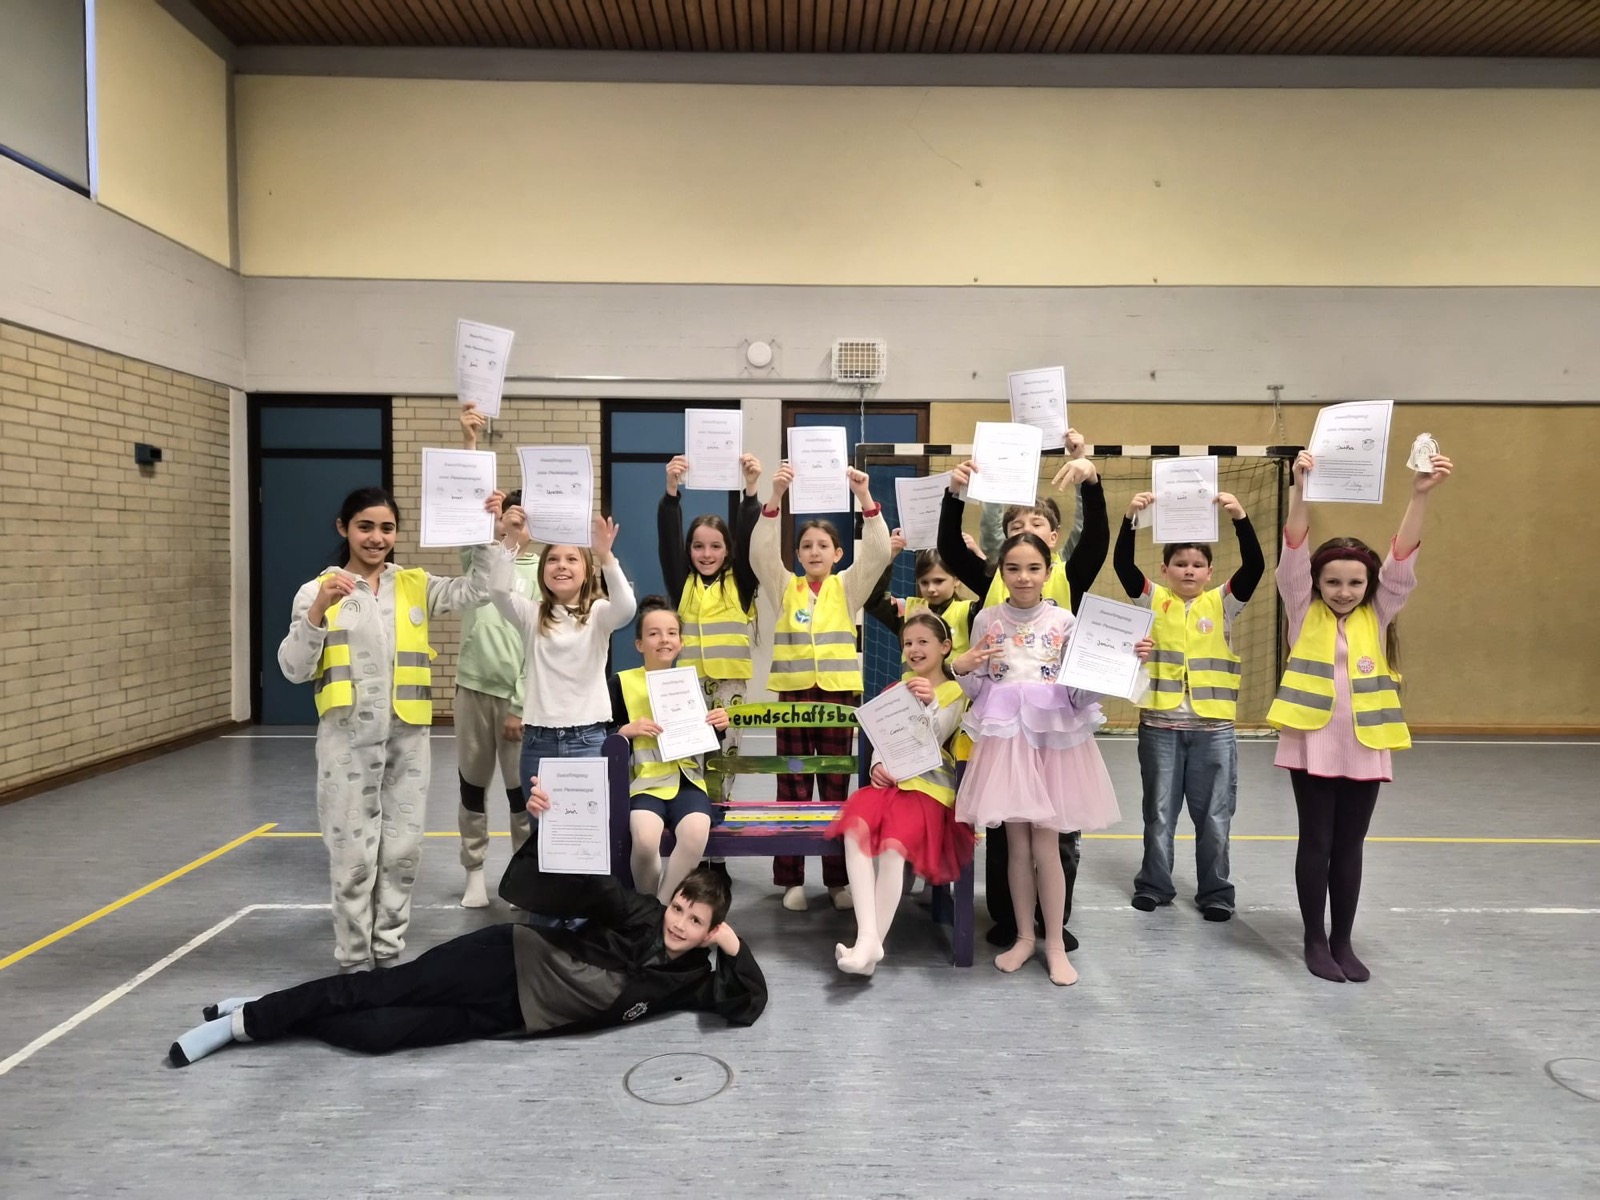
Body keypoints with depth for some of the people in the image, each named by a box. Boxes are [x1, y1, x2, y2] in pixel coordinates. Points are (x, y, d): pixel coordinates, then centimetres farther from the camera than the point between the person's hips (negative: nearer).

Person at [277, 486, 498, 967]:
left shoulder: (415, 585, 8)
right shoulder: (319, 590, 0)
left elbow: (475, 591, -2)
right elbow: (293, 670, -6)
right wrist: (317, 612, -20)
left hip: (407, 736, 3)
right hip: (348, 738, -3)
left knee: (402, 851, 9)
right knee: (354, 855, 3)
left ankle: (389, 953, 23)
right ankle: (354, 962, 16)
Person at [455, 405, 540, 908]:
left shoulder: (541, 574, 0)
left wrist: (523, 707, -9)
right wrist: (469, 443, -24)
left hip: (518, 695, -2)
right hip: (473, 687, 2)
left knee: (521, 788, 2)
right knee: (472, 783, 9)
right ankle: (475, 873, 22)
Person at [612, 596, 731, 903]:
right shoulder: (622, 682, 4)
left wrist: (718, 727, 1)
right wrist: (626, 730, -15)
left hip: (687, 778, 2)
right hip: (645, 781, -2)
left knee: (695, 834, -31)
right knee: (645, 839, -33)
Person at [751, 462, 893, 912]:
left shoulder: (848, 586, 7)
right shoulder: (784, 587, 7)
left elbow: (878, 552, -8)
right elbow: (761, 551, -8)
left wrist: (865, 498, -20)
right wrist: (775, 498, -21)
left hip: (840, 693, 0)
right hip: (793, 693, 1)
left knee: (836, 788, 6)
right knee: (792, 787, 4)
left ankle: (838, 878, 15)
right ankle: (791, 879, 12)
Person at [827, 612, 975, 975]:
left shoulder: (955, 693, 6)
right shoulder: (896, 690, 24)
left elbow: (933, 739, -8)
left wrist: (931, 704, -27)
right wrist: (877, 765, -5)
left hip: (928, 786, -4)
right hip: (889, 781, 5)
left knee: (894, 843, -32)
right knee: (855, 825, -28)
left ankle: (872, 944, -22)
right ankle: (867, 936, -32)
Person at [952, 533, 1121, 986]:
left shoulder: (1064, 621, -1)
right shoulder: (987, 620, 3)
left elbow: (1083, 689, 1)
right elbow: (977, 689, 8)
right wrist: (962, 669, -11)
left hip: (1054, 734, -1)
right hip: (1005, 735, 1)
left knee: (1046, 846, 2)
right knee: (1016, 845, 8)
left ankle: (1055, 943, 18)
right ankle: (1024, 936, 25)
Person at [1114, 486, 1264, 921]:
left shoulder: (1222, 603, 3)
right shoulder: (1153, 600, 2)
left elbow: (1254, 566, -11)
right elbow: (1122, 563, -11)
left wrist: (1240, 519, -24)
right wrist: (1130, 517, -24)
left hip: (1213, 728, 0)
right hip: (1160, 726, 0)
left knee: (1213, 815, 9)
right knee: (1158, 811, 12)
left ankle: (1215, 891, 22)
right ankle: (1154, 885, 25)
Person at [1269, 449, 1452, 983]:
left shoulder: (1378, 615, 6)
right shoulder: (1304, 612, 0)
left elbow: (1401, 562, -8)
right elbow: (1293, 554, -13)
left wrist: (1420, 496, -21)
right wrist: (1301, 490, -27)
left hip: (1365, 748, 2)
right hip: (1312, 744, -2)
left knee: (1349, 846, 11)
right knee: (1316, 842, 6)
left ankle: (1343, 941, 24)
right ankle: (1315, 941, 19)